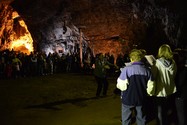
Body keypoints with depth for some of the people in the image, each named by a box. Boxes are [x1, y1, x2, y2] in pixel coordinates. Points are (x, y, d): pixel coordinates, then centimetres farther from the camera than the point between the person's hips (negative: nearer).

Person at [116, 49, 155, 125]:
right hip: (141, 99, 3)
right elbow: (150, 87, -2)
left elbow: (121, 85, -16)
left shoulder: (126, 69, -17)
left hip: (128, 99, -3)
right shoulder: (147, 70, -6)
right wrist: (149, 93, 17)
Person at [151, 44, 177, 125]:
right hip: (171, 91, 5)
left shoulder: (157, 63, -19)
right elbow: (174, 76, 7)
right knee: (167, 112, 22)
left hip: (160, 92, -4)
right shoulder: (173, 63, -5)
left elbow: (152, 77, -15)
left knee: (160, 114, 11)